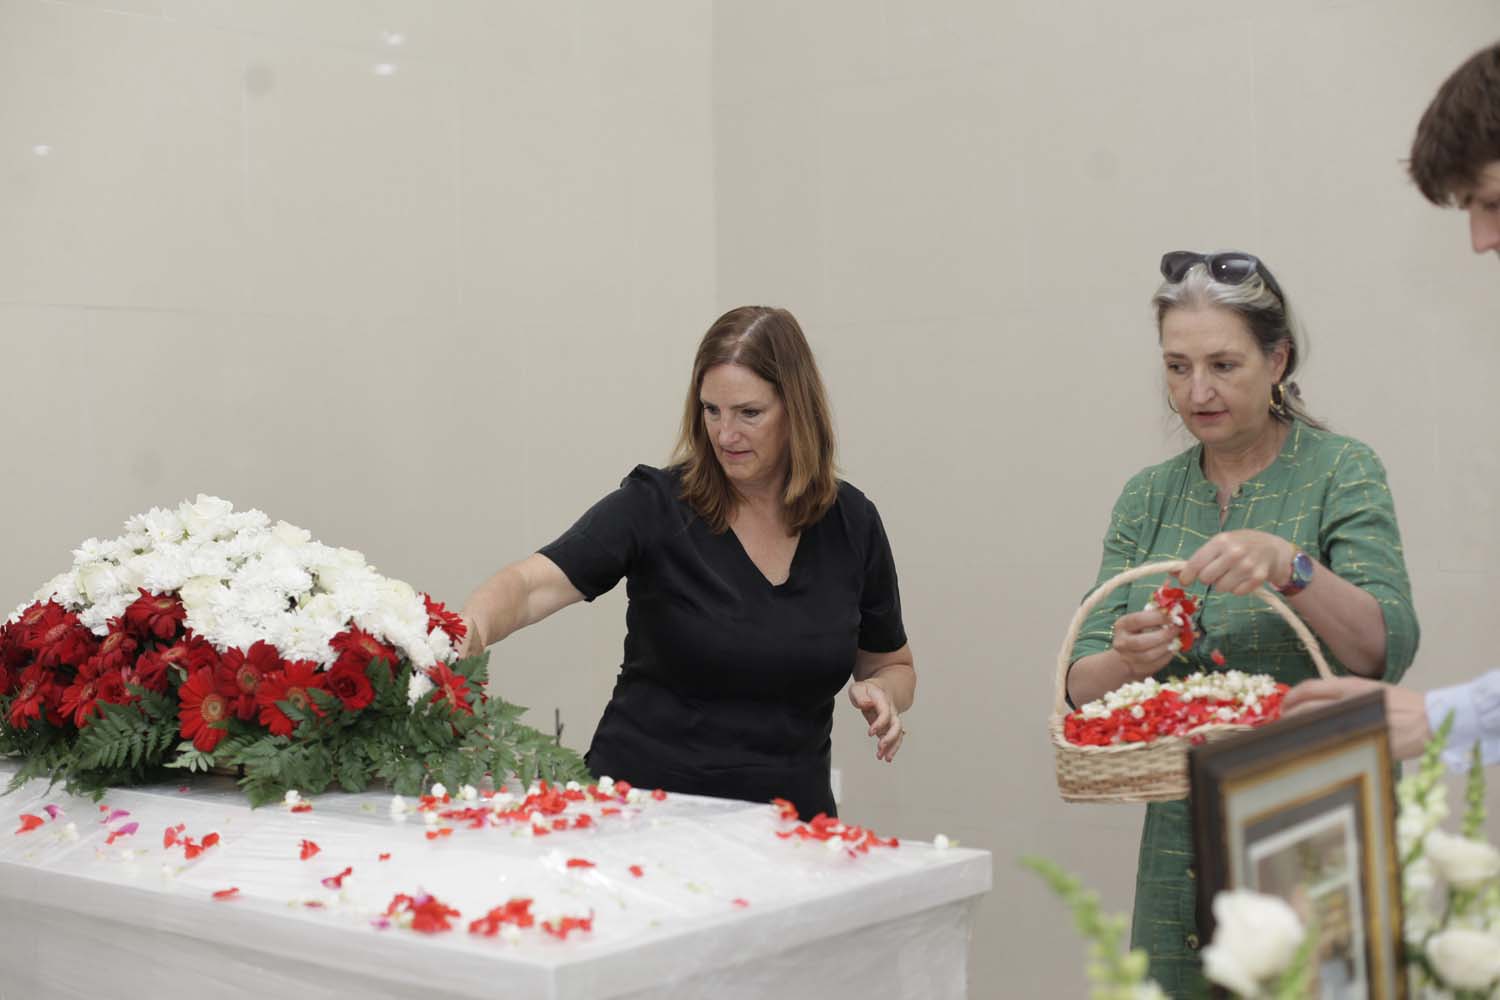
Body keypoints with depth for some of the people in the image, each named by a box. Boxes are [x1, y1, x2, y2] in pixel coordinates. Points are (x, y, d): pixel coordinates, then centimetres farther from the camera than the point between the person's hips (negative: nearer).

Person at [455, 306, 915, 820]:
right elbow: (530, 586, -19)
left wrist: (880, 693, -7)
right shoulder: (655, 504, -6)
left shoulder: (851, 523, 3)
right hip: (644, 799, -3)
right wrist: (470, 631, -39)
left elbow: (893, 665, 15)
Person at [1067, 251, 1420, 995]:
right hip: (1183, 843, 4)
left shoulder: (1339, 473, -4)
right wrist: (1128, 660, -20)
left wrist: (1289, 564, -32)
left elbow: (1386, 648, -17)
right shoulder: (1148, 497, 7)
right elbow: (1082, 685, 2)